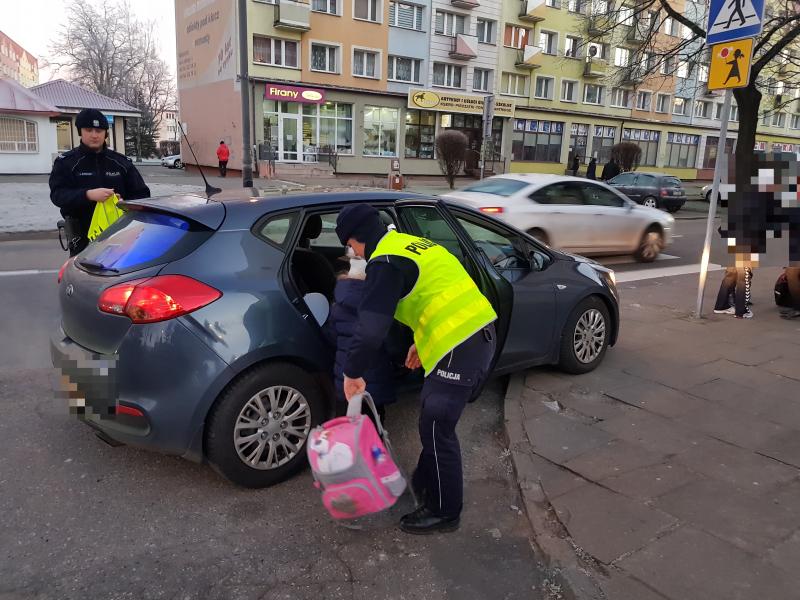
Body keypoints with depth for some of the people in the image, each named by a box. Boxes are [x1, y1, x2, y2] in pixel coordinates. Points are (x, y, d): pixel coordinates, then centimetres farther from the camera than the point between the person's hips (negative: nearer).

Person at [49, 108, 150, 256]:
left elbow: (142, 194, 9)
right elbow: (57, 194, -10)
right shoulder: (66, 162, 3)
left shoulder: (122, 161, 10)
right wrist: (88, 195, -28)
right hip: (83, 238, -2)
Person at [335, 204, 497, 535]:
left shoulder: (385, 262, -12)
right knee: (435, 420, 22)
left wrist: (353, 373, -11)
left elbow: (371, 325, -21)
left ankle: (444, 511, 16)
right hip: (478, 333, 10)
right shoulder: (411, 244, 19)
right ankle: (424, 483, 38)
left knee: (436, 428, 2)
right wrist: (421, 342, 27)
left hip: (458, 346, -10)